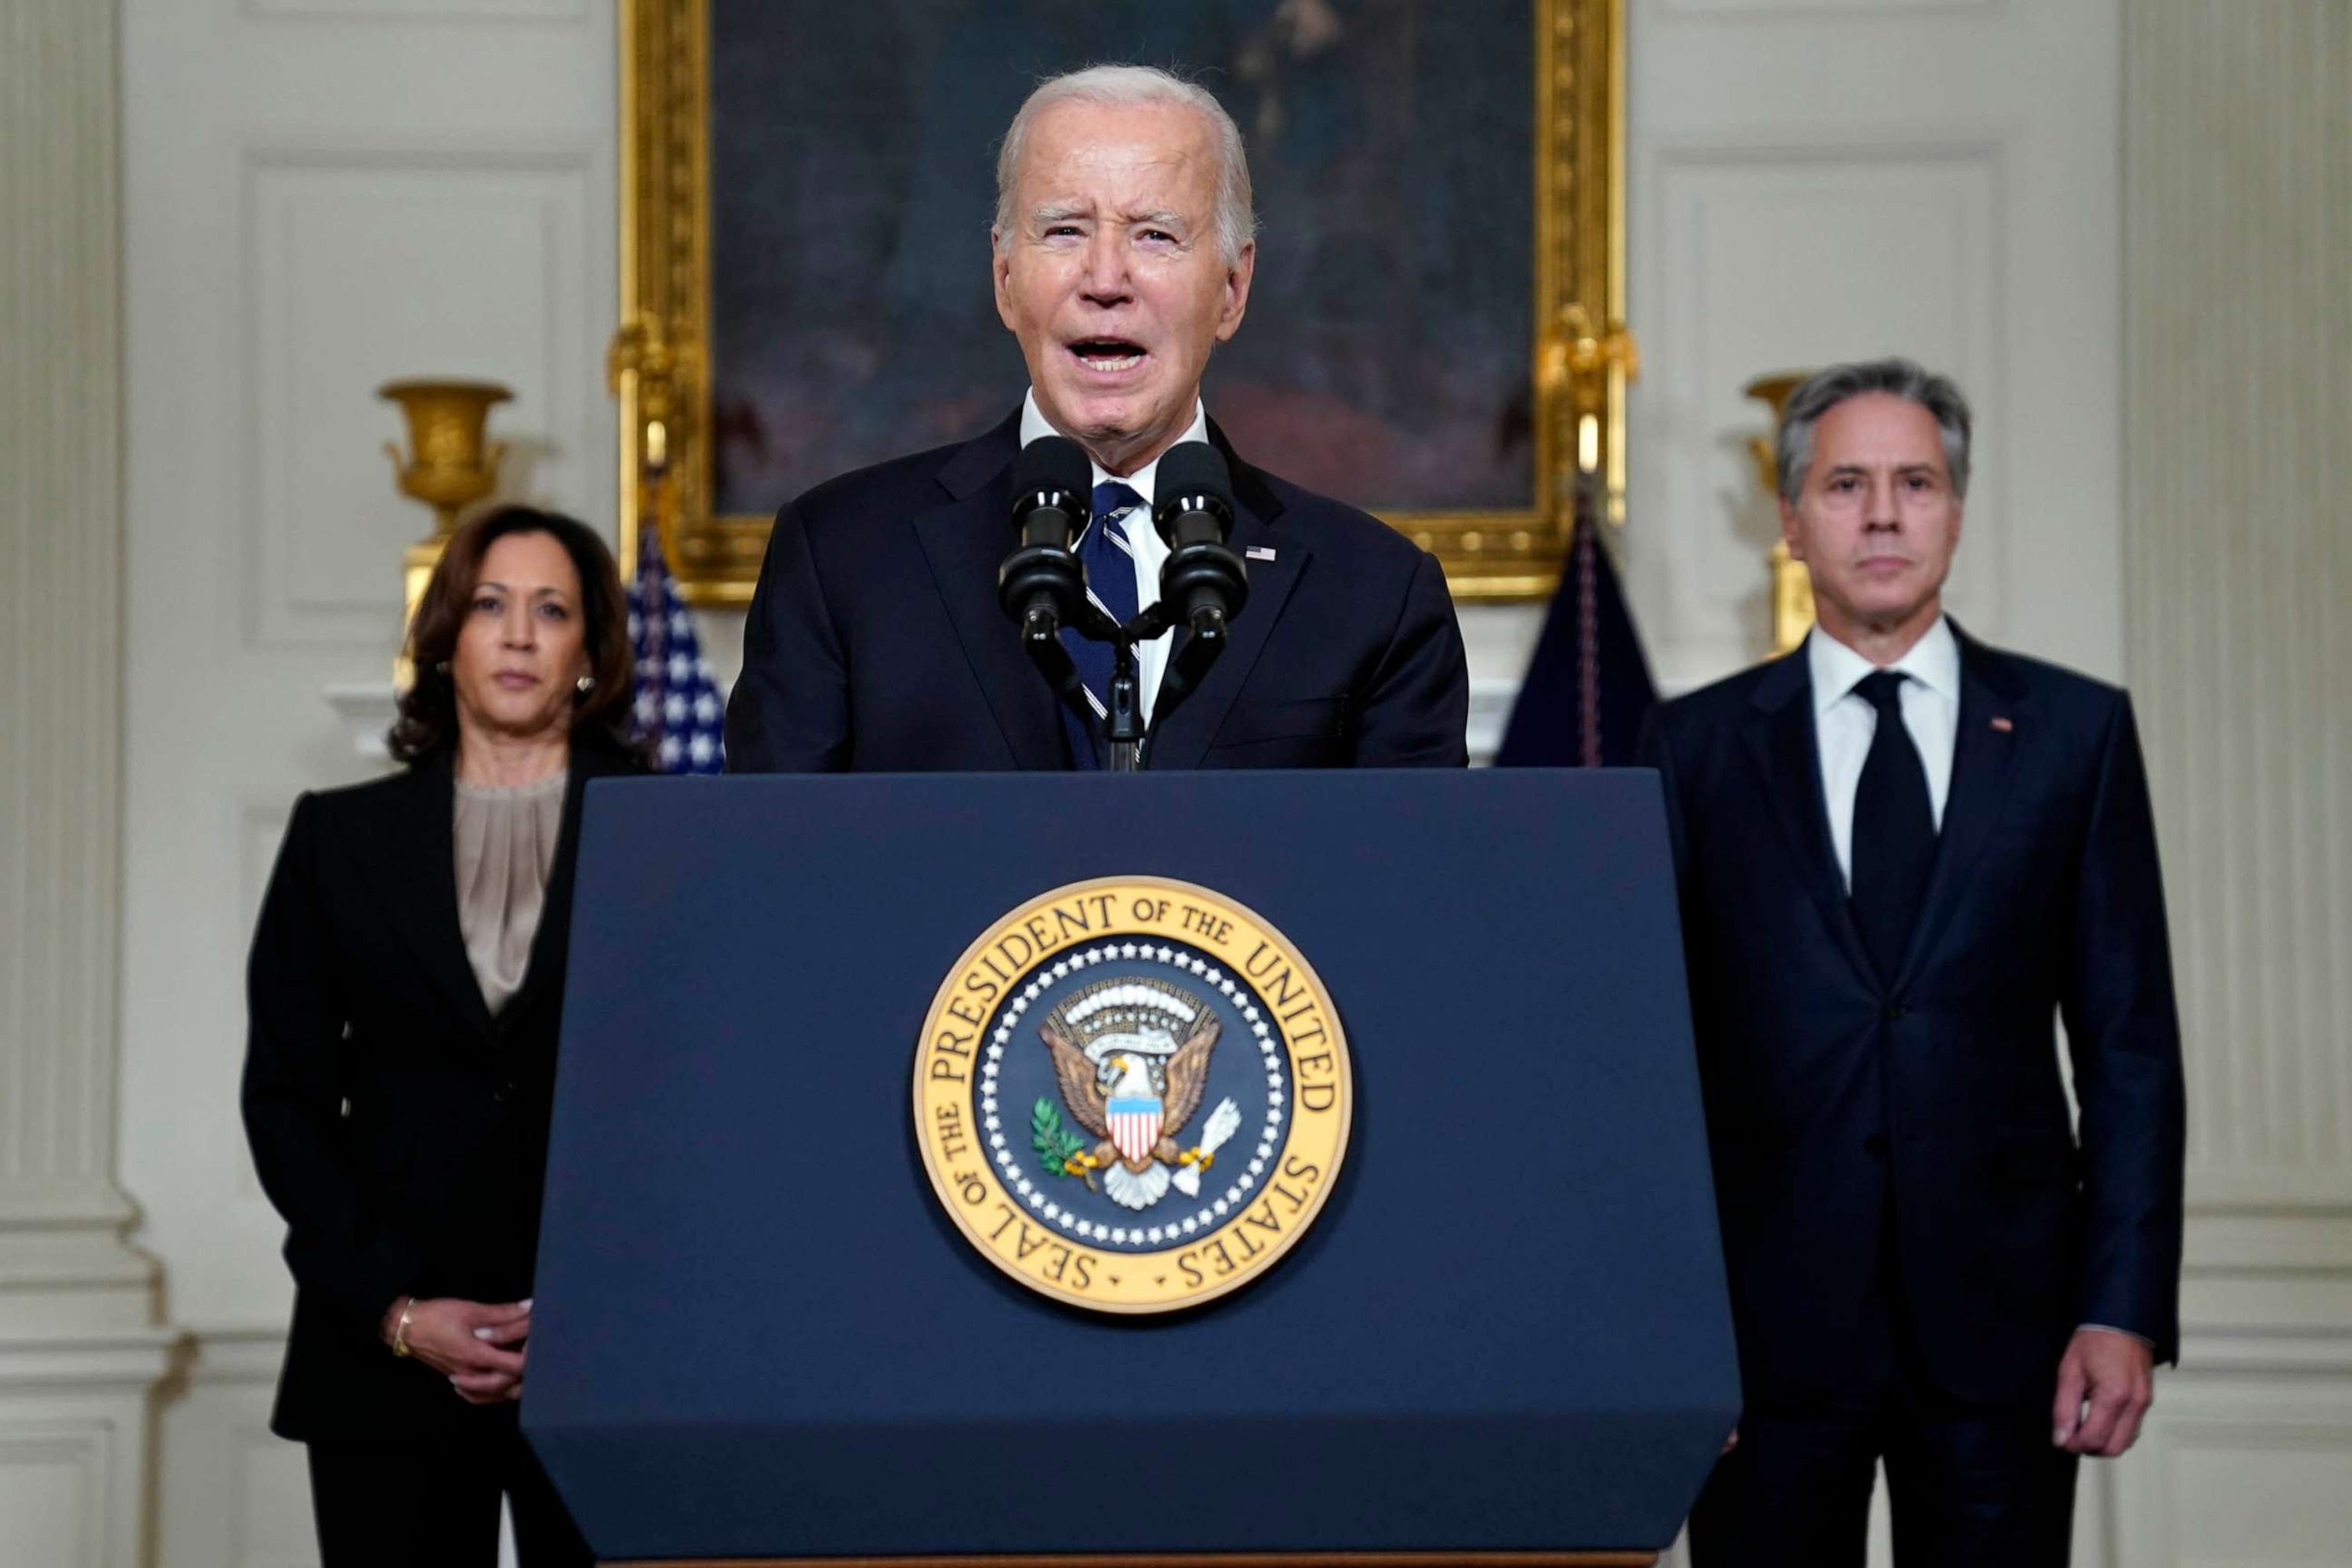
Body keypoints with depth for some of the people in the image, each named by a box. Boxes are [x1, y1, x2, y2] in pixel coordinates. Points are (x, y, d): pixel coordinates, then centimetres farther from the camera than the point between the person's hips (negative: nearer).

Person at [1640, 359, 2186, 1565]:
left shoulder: (2075, 732, 7)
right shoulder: (1695, 747, 6)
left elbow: (2129, 1041, 4)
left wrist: (2126, 1310, -3)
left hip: (2000, 1316, 0)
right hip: (1766, 1318, 0)